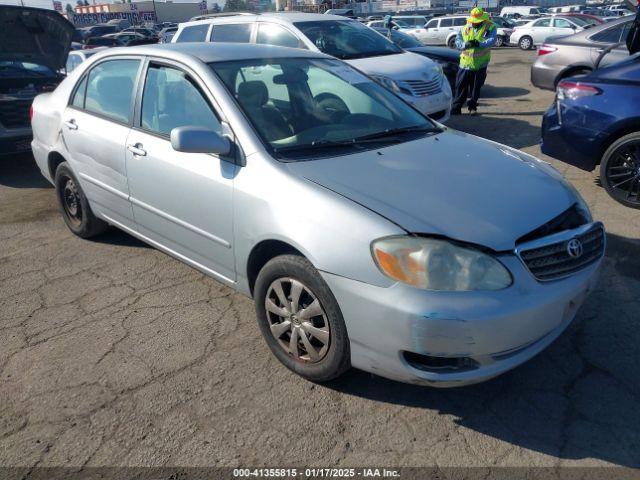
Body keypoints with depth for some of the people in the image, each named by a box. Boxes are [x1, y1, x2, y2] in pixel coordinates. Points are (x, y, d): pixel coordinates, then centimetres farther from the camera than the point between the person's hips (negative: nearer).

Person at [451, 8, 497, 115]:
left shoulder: (490, 27, -3)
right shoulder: (465, 28, 5)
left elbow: (492, 41, -18)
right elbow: (457, 41, -1)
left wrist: (479, 43, -34)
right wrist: (465, 44, -22)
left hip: (480, 64, -1)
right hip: (465, 63, 1)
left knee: (476, 87, 9)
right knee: (461, 87, 1)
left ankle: (472, 106, 24)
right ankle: (456, 108, 9)